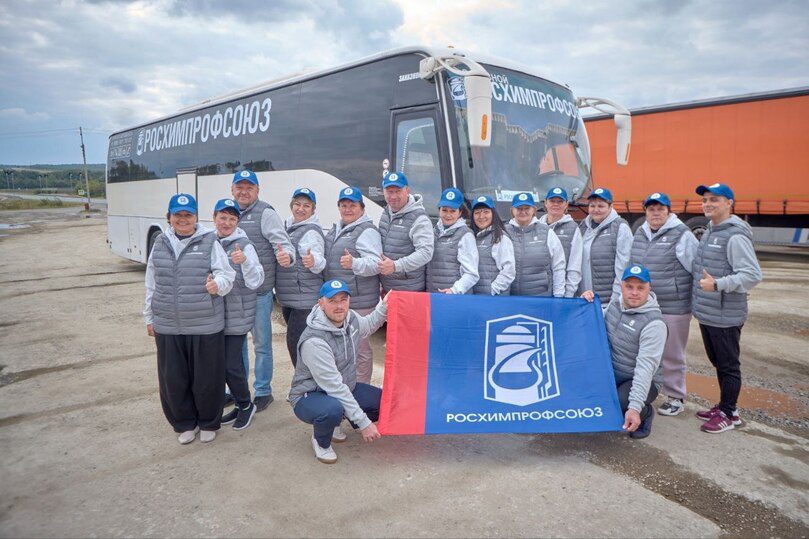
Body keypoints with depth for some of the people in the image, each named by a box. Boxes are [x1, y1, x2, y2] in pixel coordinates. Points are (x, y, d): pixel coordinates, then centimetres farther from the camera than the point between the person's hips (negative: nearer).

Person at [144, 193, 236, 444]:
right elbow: (151, 284, 16)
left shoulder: (209, 242, -3)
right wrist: (150, 317, 17)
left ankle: (208, 423, 28)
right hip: (167, 326, 4)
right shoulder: (160, 244, 9)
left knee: (207, 378, 6)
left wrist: (218, 283, -28)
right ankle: (185, 424, 32)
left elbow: (226, 274, -5)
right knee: (173, 379, 11)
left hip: (206, 326, -3)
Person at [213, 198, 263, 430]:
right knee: (223, 362, 14)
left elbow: (255, 282, -17)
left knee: (231, 364, -4)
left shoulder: (244, 246, -10)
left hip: (237, 316, -6)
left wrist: (245, 261, -32)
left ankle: (245, 405, 19)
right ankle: (241, 405, 31)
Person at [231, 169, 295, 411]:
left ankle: (263, 391, 20)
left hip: (259, 291, -6)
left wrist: (286, 257, -34)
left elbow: (283, 243, -12)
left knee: (261, 343, 6)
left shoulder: (265, 214, -6)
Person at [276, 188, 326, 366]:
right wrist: (281, 256, 5)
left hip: (305, 299, -9)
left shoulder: (311, 232, -14)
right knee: (293, 341, 17)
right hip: (288, 297, 9)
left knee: (296, 342, -9)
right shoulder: (287, 226, 12)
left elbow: (319, 262, -24)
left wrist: (314, 261, -44)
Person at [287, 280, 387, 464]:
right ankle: (320, 442, -2)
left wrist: (384, 306, 1)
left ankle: (334, 423, 15)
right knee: (333, 409, -39)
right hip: (310, 396, -7)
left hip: (345, 388, 8)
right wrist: (363, 422, -29)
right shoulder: (314, 341, -31)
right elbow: (334, 387, -31)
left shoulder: (351, 318, -7)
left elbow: (369, 326, 19)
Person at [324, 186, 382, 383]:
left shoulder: (367, 232, -11)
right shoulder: (336, 229, 17)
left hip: (358, 302, -9)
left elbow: (376, 263, -23)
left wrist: (354, 263, -38)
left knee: (359, 347, 0)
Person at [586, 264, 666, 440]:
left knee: (616, 409, -31)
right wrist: (590, 306, -3)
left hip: (639, 380, -6)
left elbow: (645, 367, -29)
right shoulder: (614, 301, -2)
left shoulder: (654, 323, -22)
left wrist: (635, 407, -36)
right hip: (609, 372, 6)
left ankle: (645, 413, 3)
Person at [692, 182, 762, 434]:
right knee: (718, 363, 19)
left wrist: (717, 284, -29)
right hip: (706, 313, 9)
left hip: (725, 316, -9)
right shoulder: (708, 232, 13)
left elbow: (753, 274, -22)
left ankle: (728, 413, 17)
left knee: (728, 366, 5)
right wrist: (699, 281, 12)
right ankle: (724, 406, 33)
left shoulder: (735, 236, -16)